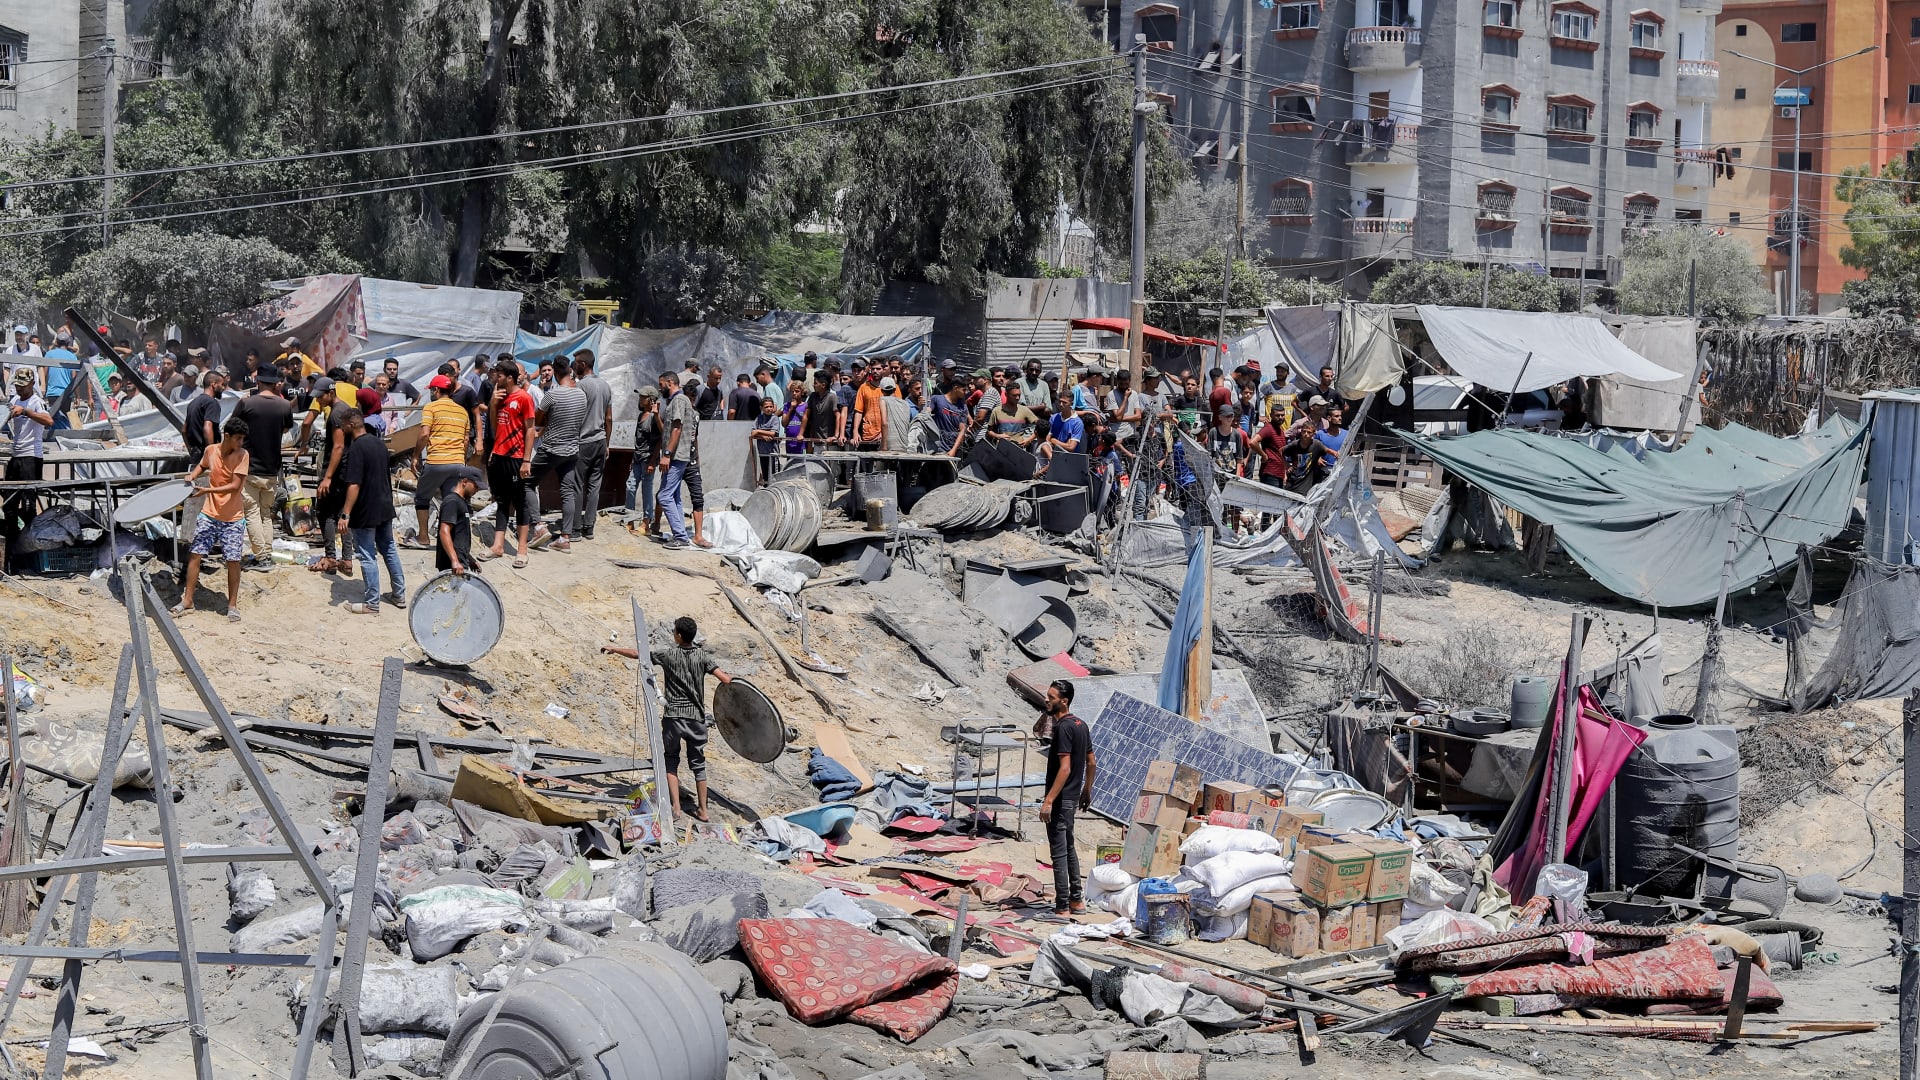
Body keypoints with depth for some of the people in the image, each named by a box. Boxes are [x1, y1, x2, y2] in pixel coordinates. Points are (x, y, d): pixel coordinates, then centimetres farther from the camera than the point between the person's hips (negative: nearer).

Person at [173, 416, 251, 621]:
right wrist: (192, 475, 3)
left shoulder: (242, 455, -11)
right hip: (209, 514, 3)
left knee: (233, 560, -3)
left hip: (233, 518, -3)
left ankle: (232, 605, 10)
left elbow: (235, 485, -19)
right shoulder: (210, 451, -2)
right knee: (195, 554, 2)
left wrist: (208, 490, -25)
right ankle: (187, 600, 13)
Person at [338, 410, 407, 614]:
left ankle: (371, 603, 5)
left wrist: (346, 514, -22)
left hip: (366, 513, -8)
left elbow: (354, 485, -24)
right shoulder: (380, 443, 6)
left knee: (368, 556, 0)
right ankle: (399, 595, 26)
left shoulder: (356, 448, -19)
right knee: (389, 549, 19)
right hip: (385, 507, 8)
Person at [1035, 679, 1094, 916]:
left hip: (1060, 799, -10)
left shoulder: (1063, 727, -19)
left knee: (1059, 852, -5)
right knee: (1069, 848, 20)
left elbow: (1065, 768, -25)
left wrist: (1049, 800, -25)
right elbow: (1091, 762, 17)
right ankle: (1077, 900, 26)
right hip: (1073, 797, 10)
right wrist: (1087, 791, 27)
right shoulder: (1081, 724, 10)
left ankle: (1062, 908, -3)